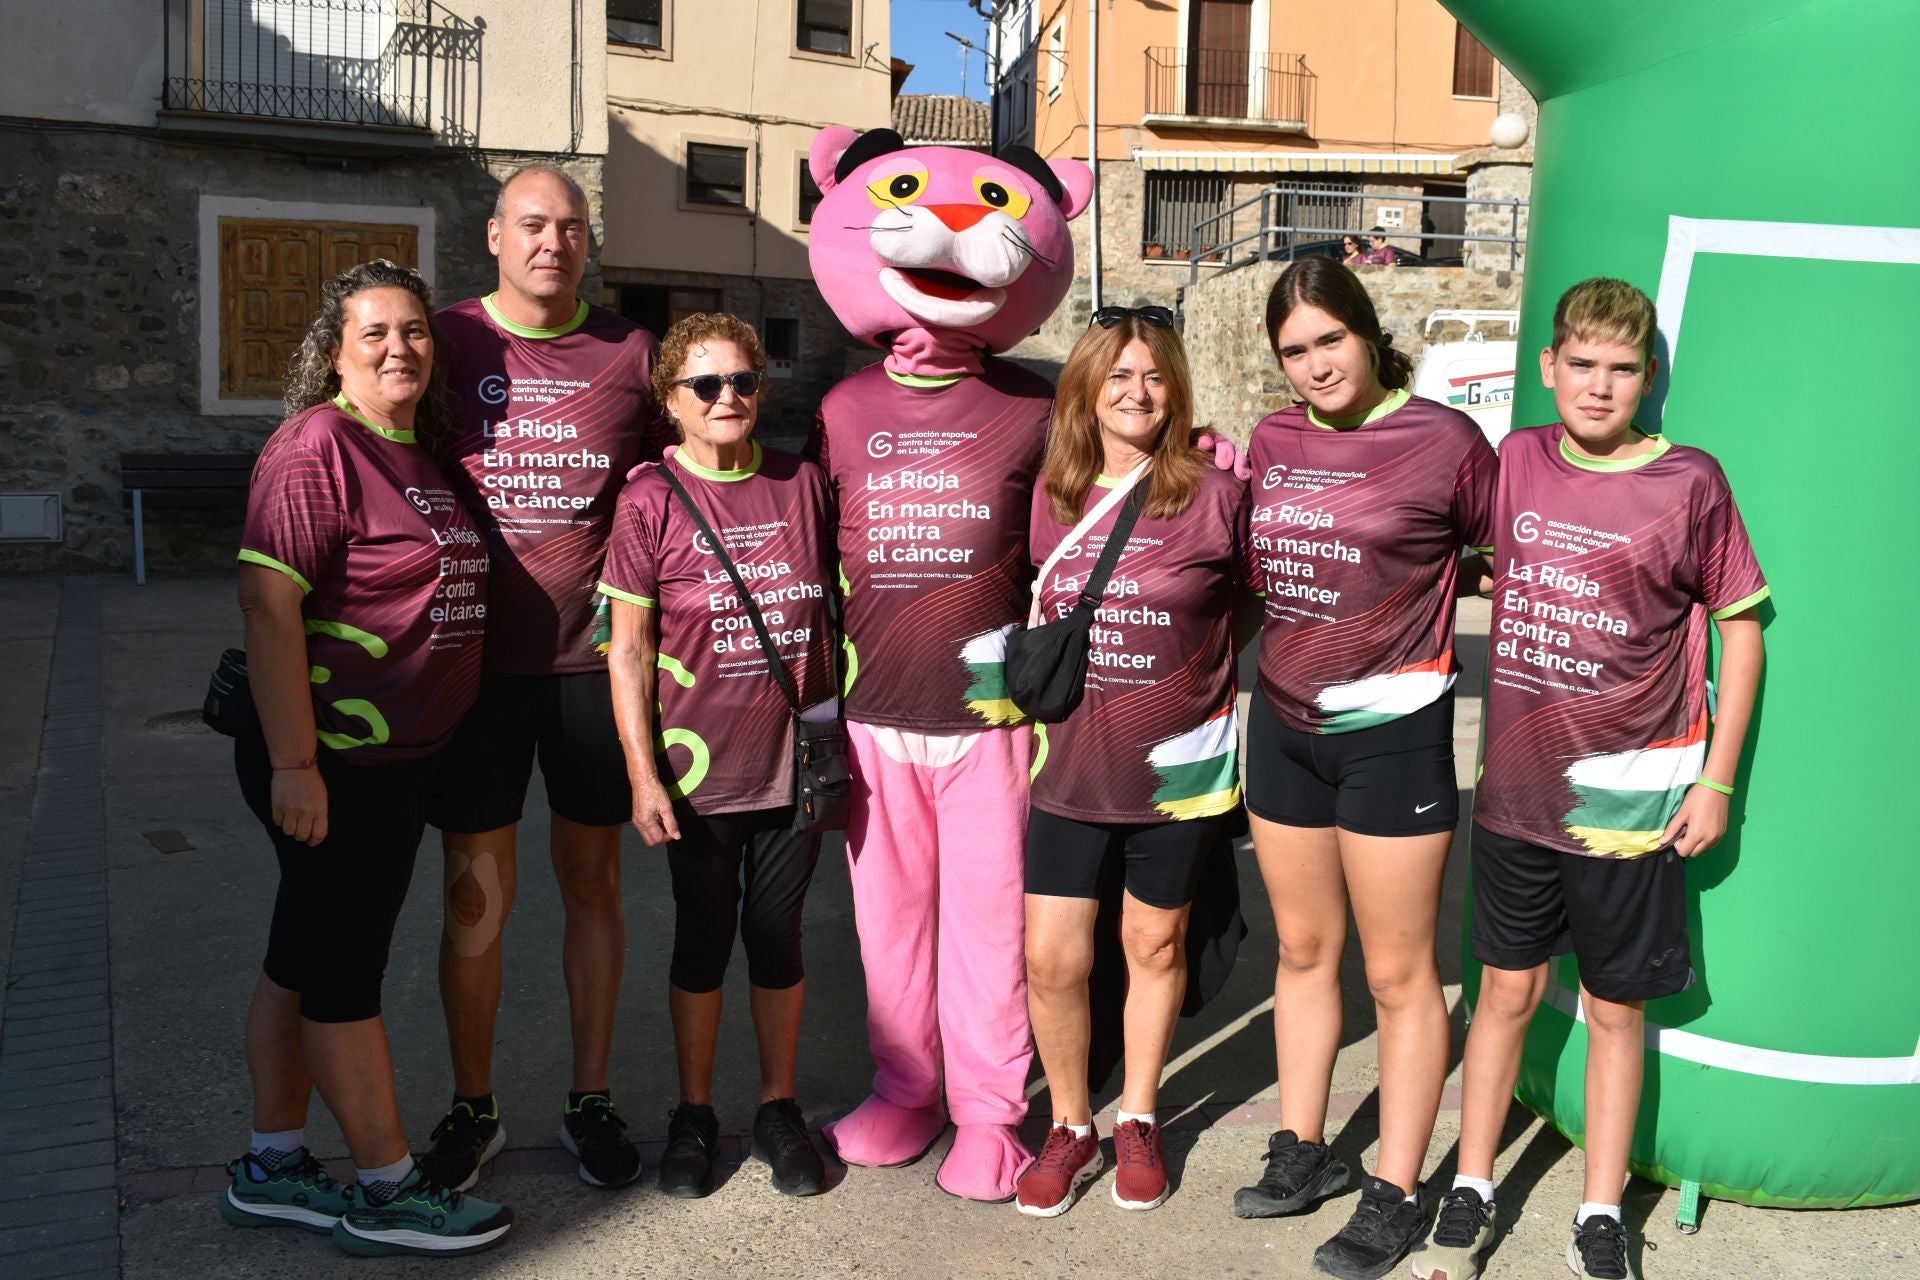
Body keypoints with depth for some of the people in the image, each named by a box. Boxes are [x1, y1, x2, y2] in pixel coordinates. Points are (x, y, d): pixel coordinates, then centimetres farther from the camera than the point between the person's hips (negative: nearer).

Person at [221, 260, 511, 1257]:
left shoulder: (424, 451, 11)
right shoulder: (316, 447, -15)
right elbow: (268, 605, -21)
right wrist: (293, 763, -24)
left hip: (398, 754, 9)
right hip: (327, 756, -9)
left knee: (307, 959, 16)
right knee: (344, 965, 3)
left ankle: (271, 1169, 29)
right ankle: (387, 1193, 14)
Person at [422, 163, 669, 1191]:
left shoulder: (629, 352, 4)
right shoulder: (447, 343, 2)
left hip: (593, 655, 1)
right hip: (473, 655, 0)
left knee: (592, 877, 10)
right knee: (476, 887, 6)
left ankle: (591, 1100, 24)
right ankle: (472, 1108, 23)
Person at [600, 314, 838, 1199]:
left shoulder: (803, 484, 1)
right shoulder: (650, 500, -7)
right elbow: (627, 648, -6)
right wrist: (643, 775, -10)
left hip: (795, 759, 2)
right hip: (700, 765, -2)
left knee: (778, 935, 13)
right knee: (703, 940, 12)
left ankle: (779, 1109, 30)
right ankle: (694, 1115, 30)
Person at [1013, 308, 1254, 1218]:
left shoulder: (1214, 496, -9)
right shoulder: (1052, 497, 2)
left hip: (1178, 768, -2)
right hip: (1071, 765, 2)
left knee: (1155, 947, 13)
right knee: (1051, 958, 3)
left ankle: (1137, 1123, 35)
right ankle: (1070, 1128, 26)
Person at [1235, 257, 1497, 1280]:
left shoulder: (1445, 440, -9)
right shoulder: (1272, 443, 6)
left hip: (1392, 731, -5)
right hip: (1282, 723, 5)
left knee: (1398, 971, 4)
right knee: (1303, 948, 17)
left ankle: (1395, 1196, 17)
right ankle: (1303, 1150, 32)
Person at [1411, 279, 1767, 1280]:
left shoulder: (1689, 483, -8)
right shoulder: (1517, 460, 1)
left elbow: (1740, 626, -1)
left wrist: (1716, 781, -4)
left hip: (1630, 798, -2)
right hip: (1517, 788, 3)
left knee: (1614, 1007, 11)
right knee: (1508, 989, 13)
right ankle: (1471, 1195, 28)